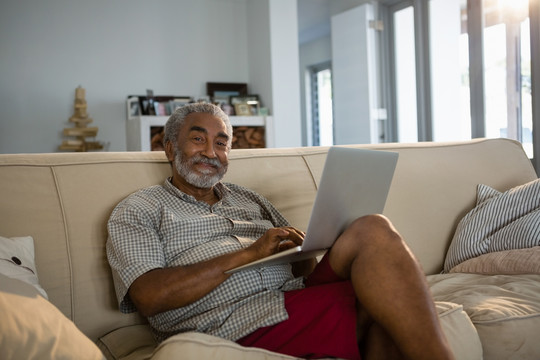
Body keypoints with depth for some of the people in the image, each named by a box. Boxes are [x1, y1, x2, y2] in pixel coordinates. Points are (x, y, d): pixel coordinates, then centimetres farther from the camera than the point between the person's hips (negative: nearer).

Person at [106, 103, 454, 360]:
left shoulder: (250, 199, 27)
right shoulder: (137, 210, 10)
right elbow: (149, 296, -8)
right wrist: (250, 252, -12)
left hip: (294, 301, 6)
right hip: (245, 323, -6)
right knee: (373, 233, -22)